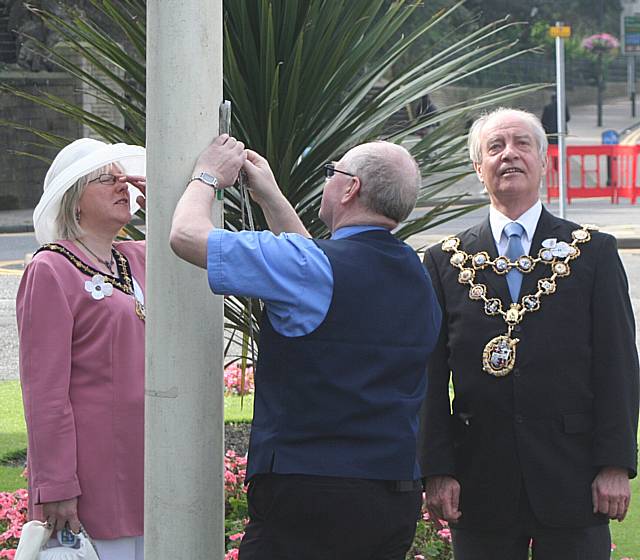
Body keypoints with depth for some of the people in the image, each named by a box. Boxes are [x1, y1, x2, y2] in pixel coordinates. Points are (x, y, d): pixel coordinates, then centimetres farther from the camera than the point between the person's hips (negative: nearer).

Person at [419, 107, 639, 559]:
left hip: (570, 476, -1)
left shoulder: (594, 252, 6)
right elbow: (433, 375, 5)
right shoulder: (446, 262, 8)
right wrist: (437, 470, -3)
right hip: (480, 483, 1)